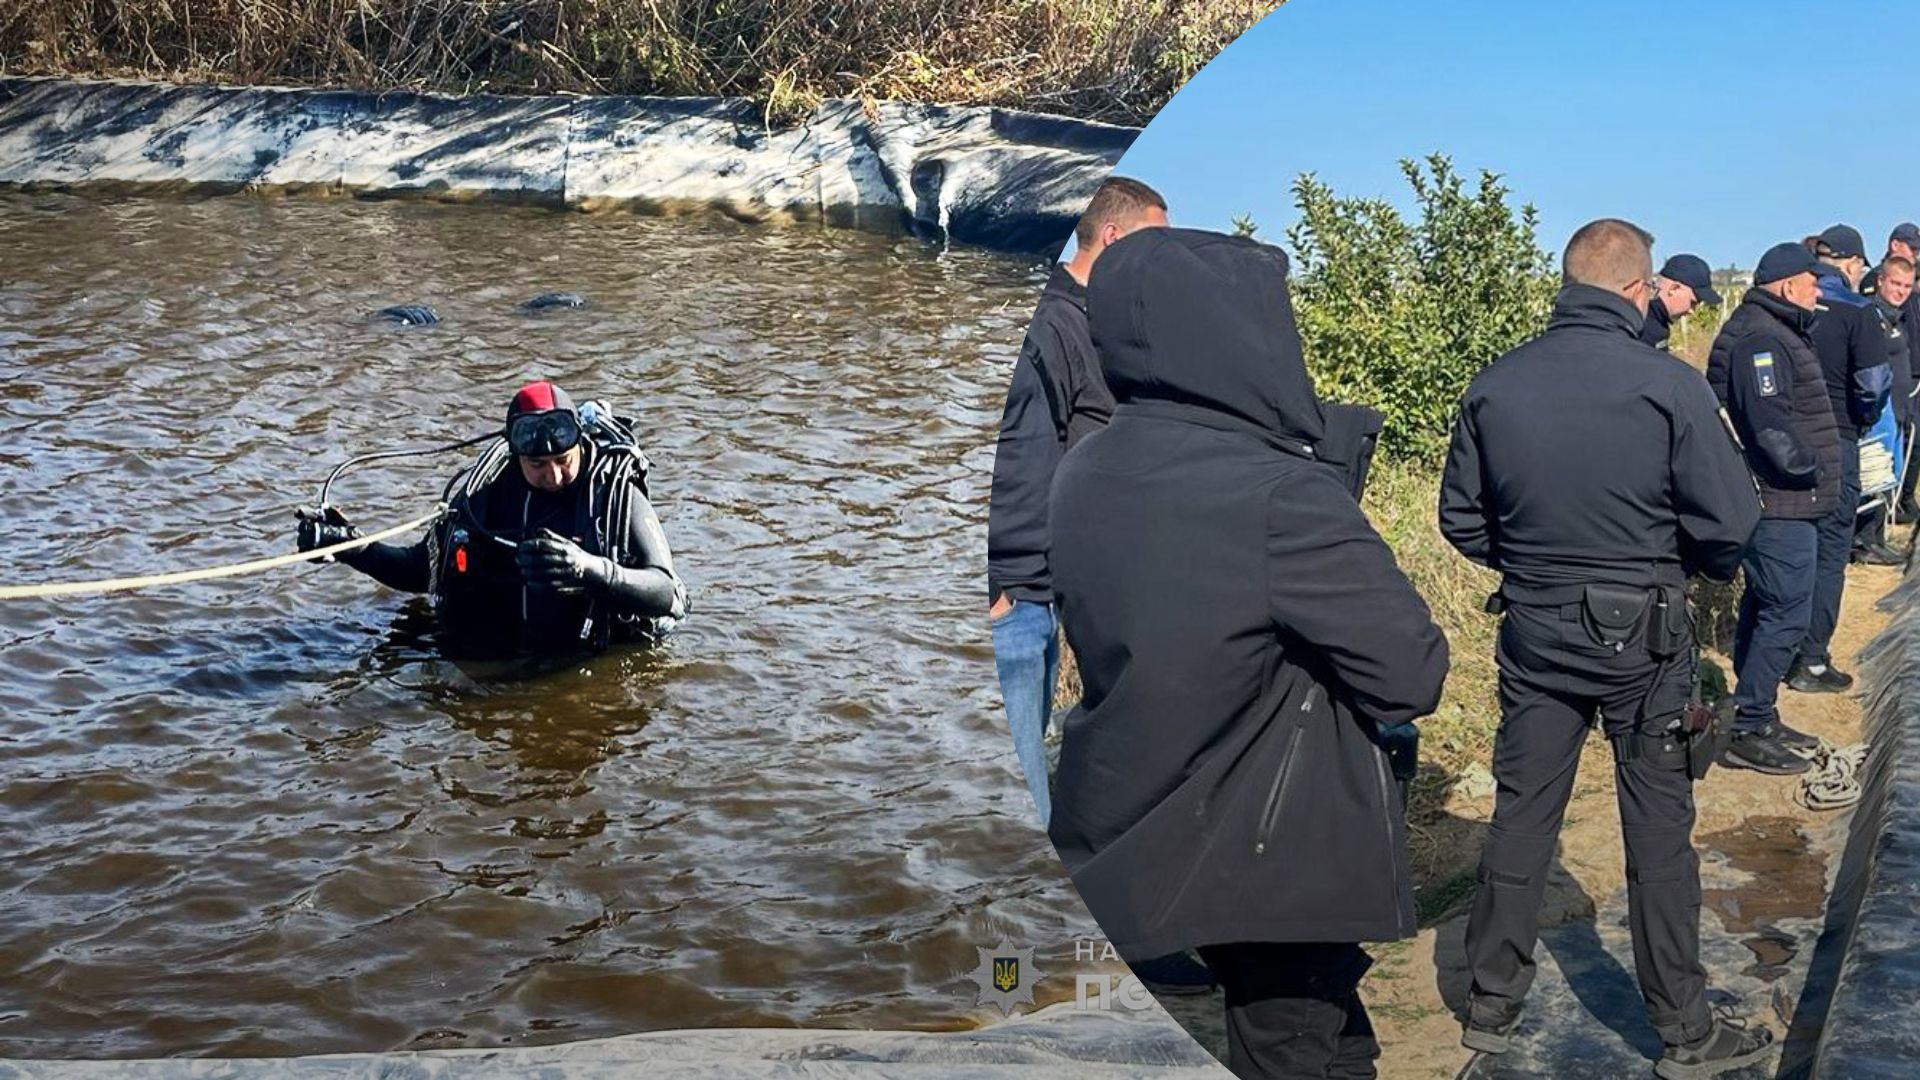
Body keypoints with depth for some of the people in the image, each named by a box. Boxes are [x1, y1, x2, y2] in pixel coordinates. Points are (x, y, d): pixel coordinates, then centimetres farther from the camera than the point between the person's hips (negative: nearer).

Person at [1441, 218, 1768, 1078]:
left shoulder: (1493, 388, -4)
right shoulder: (1668, 386, -15)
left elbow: (1462, 520, 3)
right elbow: (1729, 522, -12)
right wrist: (1697, 566, 9)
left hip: (1533, 630, 3)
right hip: (1641, 636, -3)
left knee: (1521, 815, 13)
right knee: (1658, 830, 8)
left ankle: (1491, 1004, 23)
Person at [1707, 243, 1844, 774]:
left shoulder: (1778, 333, 18)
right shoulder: (1759, 340, -17)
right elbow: (1769, 421, -26)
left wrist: (1819, 471, 12)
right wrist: (1810, 470, -16)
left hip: (1783, 504, 11)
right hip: (1780, 505, -11)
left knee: (1764, 610, 16)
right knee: (1786, 614, -8)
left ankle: (1758, 719, 25)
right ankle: (1747, 729, -3)